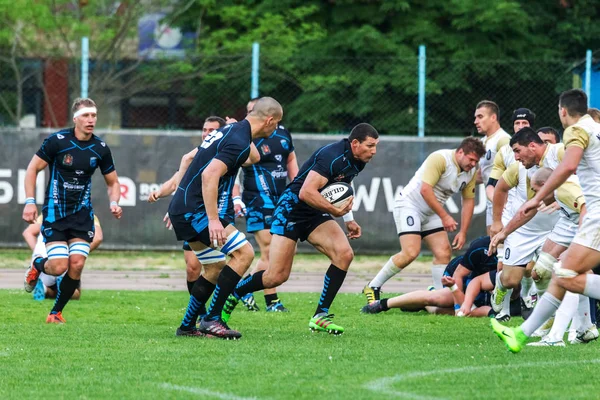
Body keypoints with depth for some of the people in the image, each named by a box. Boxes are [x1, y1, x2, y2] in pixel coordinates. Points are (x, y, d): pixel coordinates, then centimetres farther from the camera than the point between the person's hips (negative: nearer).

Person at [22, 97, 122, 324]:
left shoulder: (101, 149, -1)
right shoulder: (57, 141, -12)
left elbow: (113, 182, 12)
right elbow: (33, 169, -4)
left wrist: (114, 203, -8)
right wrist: (30, 201, -12)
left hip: (82, 213, 3)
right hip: (55, 211, -3)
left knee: (76, 264, -9)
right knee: (59, 267, -12)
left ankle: (56, 312, 11)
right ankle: (37, 265, 27)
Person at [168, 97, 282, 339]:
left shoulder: (229, 130, 16)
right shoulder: (239, 142, -16)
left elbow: (188, 160, 23)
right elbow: (209, 175, -28)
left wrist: (178, 206, 29)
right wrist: (213, 219, -30)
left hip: (183, 209, 10)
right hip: (197, 211, -10)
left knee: (214, 268, 17)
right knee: (244, 253, -13)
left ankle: (187, 326, 20)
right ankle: (211, 319, -14)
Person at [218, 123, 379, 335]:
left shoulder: (357, 161, 4)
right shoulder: (332, 157, -26)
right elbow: (306, 192, -33)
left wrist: (349, 219, 21)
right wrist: (335, 211, -31)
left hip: (316, 214, 8)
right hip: (292, 209, -8)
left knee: (344, 254, -16)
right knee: (277, 276, -10)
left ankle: (320, 316, -8)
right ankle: (232, 295, 18)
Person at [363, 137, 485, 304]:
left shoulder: (471, 172, 1)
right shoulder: (439, 159, -23)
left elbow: (468, 200, 10)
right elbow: (425, 190, -28)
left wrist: (463, 232, 2)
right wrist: (444, 216, -26)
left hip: (431, 213, 8)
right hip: (409, 204, -8)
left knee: (443, 253, -4)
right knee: (411, 252, -20)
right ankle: (373, 287, -8)